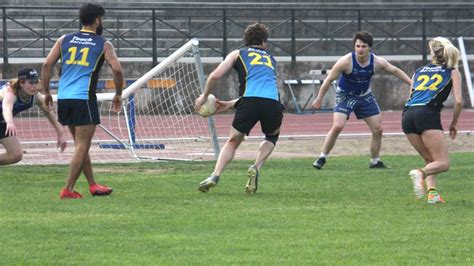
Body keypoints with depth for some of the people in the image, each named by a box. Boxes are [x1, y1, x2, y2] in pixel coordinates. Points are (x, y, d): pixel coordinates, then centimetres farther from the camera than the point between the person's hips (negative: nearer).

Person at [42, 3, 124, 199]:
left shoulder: (64, 40, 13)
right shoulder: (103, 45, 4)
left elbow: (47, 65, 5)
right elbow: (117, 70, -6)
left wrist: (46, 92, 12)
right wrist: (118, 95, 7)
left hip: (63, 98, 5)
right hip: (84, 98, -5)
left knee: (81, 144, 17)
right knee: (82, 146, -2)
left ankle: (92, 185, 22)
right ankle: (68, 189, -9)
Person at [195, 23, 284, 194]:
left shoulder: (237, 54, 22)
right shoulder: (271, 59, 34)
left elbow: (215, 76, 10)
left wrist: (204, 97, 27)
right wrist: (228, 104, 45)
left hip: (250, 101, -2)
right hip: (273, 102, 2)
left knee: (233, 142, 15)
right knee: (272, 136, 30)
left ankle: (215, 176, -5)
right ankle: (256, 168, 7)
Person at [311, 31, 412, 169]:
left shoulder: (377, 62, -15)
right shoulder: (346, 61, -26)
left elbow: (395, 71, 3)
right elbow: (329, 79, -16)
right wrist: (319, 99, -11)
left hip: (365, 96, 4)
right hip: (345, 96, -4)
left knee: (378, 129, 3)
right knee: (337, 126, -23)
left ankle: (375, 161, 21)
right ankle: (322, 158, -10)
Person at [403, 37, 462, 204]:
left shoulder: (420, 71, 27)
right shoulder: (453, 72, 16)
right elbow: (458, 101, 6)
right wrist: (453, 124, 19)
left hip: (408, 115, 5)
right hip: (428, 113, -5)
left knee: (430, 160, 18)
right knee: (443, 163, -2)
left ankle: (432, 192, -5)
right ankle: (420, 174, -32)